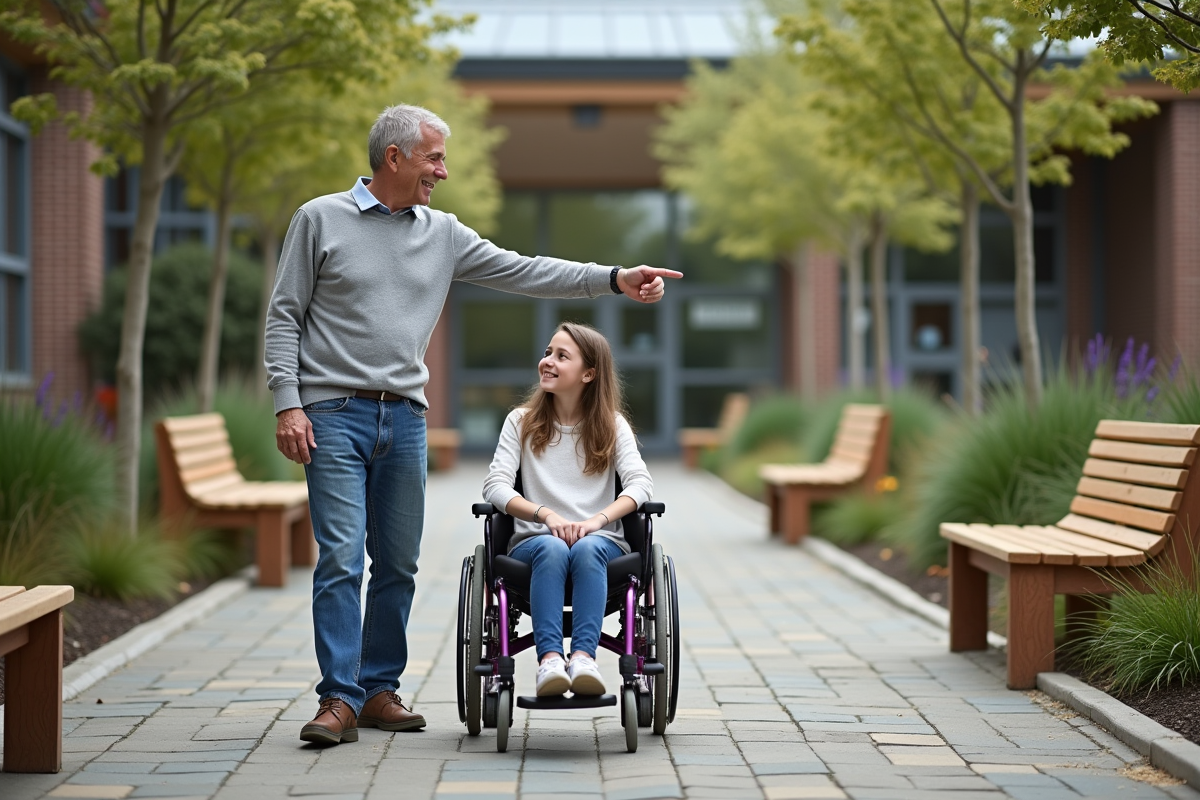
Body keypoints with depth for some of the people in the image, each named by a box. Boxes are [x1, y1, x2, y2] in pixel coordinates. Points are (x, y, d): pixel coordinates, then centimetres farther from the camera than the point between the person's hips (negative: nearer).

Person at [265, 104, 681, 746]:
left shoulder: (443, 235, 12)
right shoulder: (320, 219, 1)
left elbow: (523, 272, 9)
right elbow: (285, 315, 0)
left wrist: (615, 279, 1)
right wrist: (287, 403, -10)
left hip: (405, 417, 5)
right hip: (335, 415, -5)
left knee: (398, 565, 7)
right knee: (341, 559, -11)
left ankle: (379, 691, 16)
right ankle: (339, 700, -8)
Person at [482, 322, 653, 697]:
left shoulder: (612, 426, 11)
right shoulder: (522, 421, 11)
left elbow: (640, 483, -6)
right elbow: (495, 485, -3)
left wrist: (597, 520, -25)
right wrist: (546, 515, -20)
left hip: (600, 542, 0)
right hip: (534, 541, 0)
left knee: (587, 549, -36)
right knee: (551, 549, -35)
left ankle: (584, 657, -49)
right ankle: (549, 658, -48)